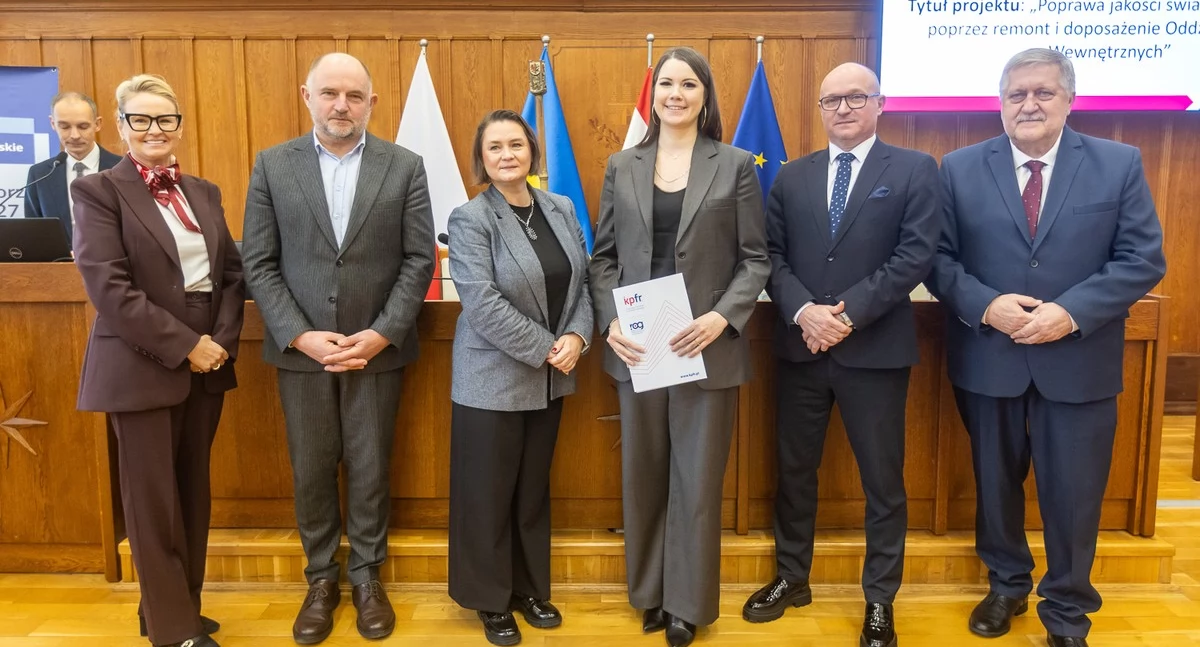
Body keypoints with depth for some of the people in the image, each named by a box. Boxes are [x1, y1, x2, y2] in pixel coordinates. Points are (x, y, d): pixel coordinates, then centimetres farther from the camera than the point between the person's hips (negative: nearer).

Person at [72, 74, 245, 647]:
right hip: (142, 368, -5)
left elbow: (232, 272, 9)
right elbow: (109, 288, -14)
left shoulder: (203, 192, 13)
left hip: (207, 362, 6)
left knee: (193, 493, 13)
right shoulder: (97, 191, -4)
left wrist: (221, 340, -6)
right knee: (153, 501, 4)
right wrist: (186, 346, -16)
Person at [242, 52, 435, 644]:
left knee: (370, 469, 9)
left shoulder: (405, 167, 0)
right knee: (311, 471, 11)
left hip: (377, 347, -1)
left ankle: (366, 576, 27)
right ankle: (321, 578, 29)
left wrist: (382, 334, -12)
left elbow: (419, 260, -3)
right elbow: (259, 263, 0)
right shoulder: (272, 165, 2)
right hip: (299, 349, 1)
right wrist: (299, 335, -11)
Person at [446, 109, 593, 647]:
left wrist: (576, 337, -10)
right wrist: (545, 349, -18)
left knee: (534, 491, 17)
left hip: (549, 380, 5)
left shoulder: (561, 209, 6)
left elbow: (581, 282, 7)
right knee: (490, 495, 8)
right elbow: (482, 304, -20)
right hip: (493, 380, -5)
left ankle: (530, 589, 33)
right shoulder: (470, 219, -11)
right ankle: (491, 601, 26)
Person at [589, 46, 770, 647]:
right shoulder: (622, 166, 8)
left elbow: (756, 259, -1)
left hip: (707, 346, -2)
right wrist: (610, 322, -8)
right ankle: (649, 592, 30)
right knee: (642, 475, 12)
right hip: (636, 347, 2)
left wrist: (722, 317, -16)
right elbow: (603, 256, 7)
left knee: (697, 479, 7)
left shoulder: (736, 165, 2)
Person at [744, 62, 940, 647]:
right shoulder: (790, 178, 10)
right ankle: (792, 578, 33)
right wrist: (802, 310, -15)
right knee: (794, 470, 14)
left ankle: (879, 600, 26)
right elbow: (771, 255, 3)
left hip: (875, 350, -3)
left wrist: (850, 313, -17)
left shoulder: (915, 170, 0)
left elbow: (916, 255, -9)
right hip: (800, 347, 3)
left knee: (883, 480, 8)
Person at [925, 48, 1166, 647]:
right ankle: (1006, 586, 39)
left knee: (1073, 495, 9)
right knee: (995, 484, 16)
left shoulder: (1120, 164, -1)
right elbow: (940, 259, -2)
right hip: (987, 359, 1)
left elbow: (1143, 259, -5)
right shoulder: (960, 168, 0)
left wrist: (1071, 312, -18)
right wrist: (985, 306, -18)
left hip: (1079, 361, 0)